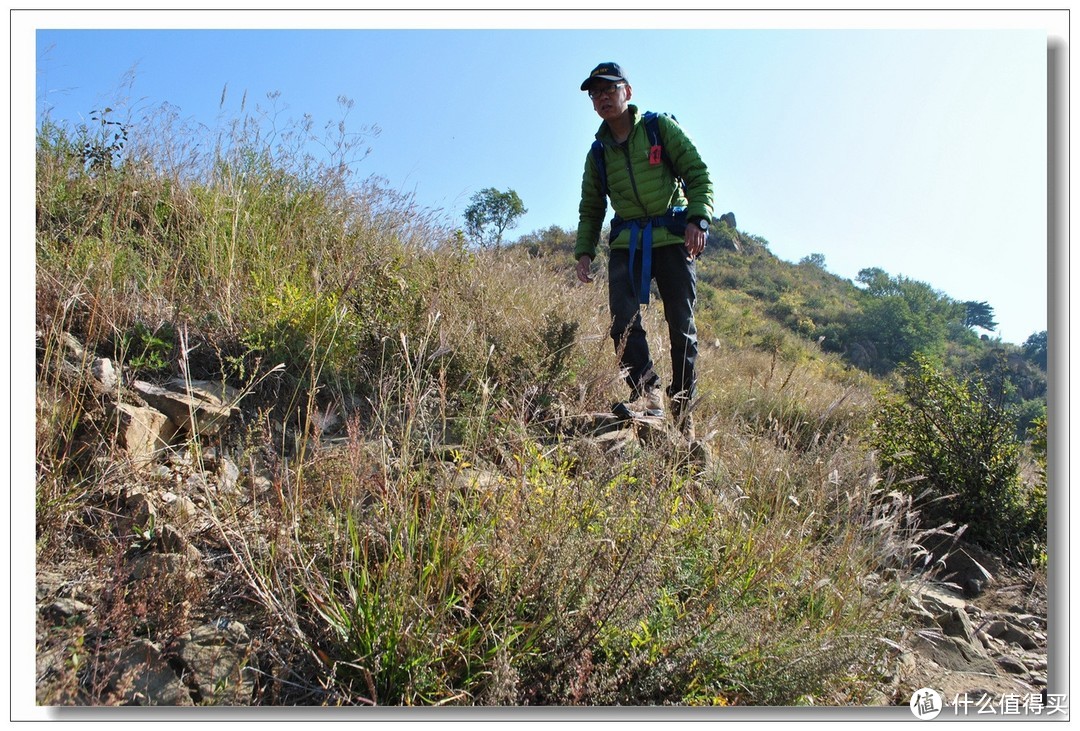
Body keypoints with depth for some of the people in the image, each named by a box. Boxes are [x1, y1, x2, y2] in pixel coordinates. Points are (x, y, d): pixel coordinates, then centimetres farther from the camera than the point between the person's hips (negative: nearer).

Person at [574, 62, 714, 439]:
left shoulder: (661, 127, 4)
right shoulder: (598, 152, 15)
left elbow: (698, 173, 0)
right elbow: (590, 209, 19)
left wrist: (698, 218, -16)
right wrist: (584, 251, 6)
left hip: (672, 238, -3)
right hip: (626, 243, 3)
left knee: (681, 326, 0)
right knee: (623, 320, -16)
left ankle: (683, 406, 10)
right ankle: (647, 392, -13)